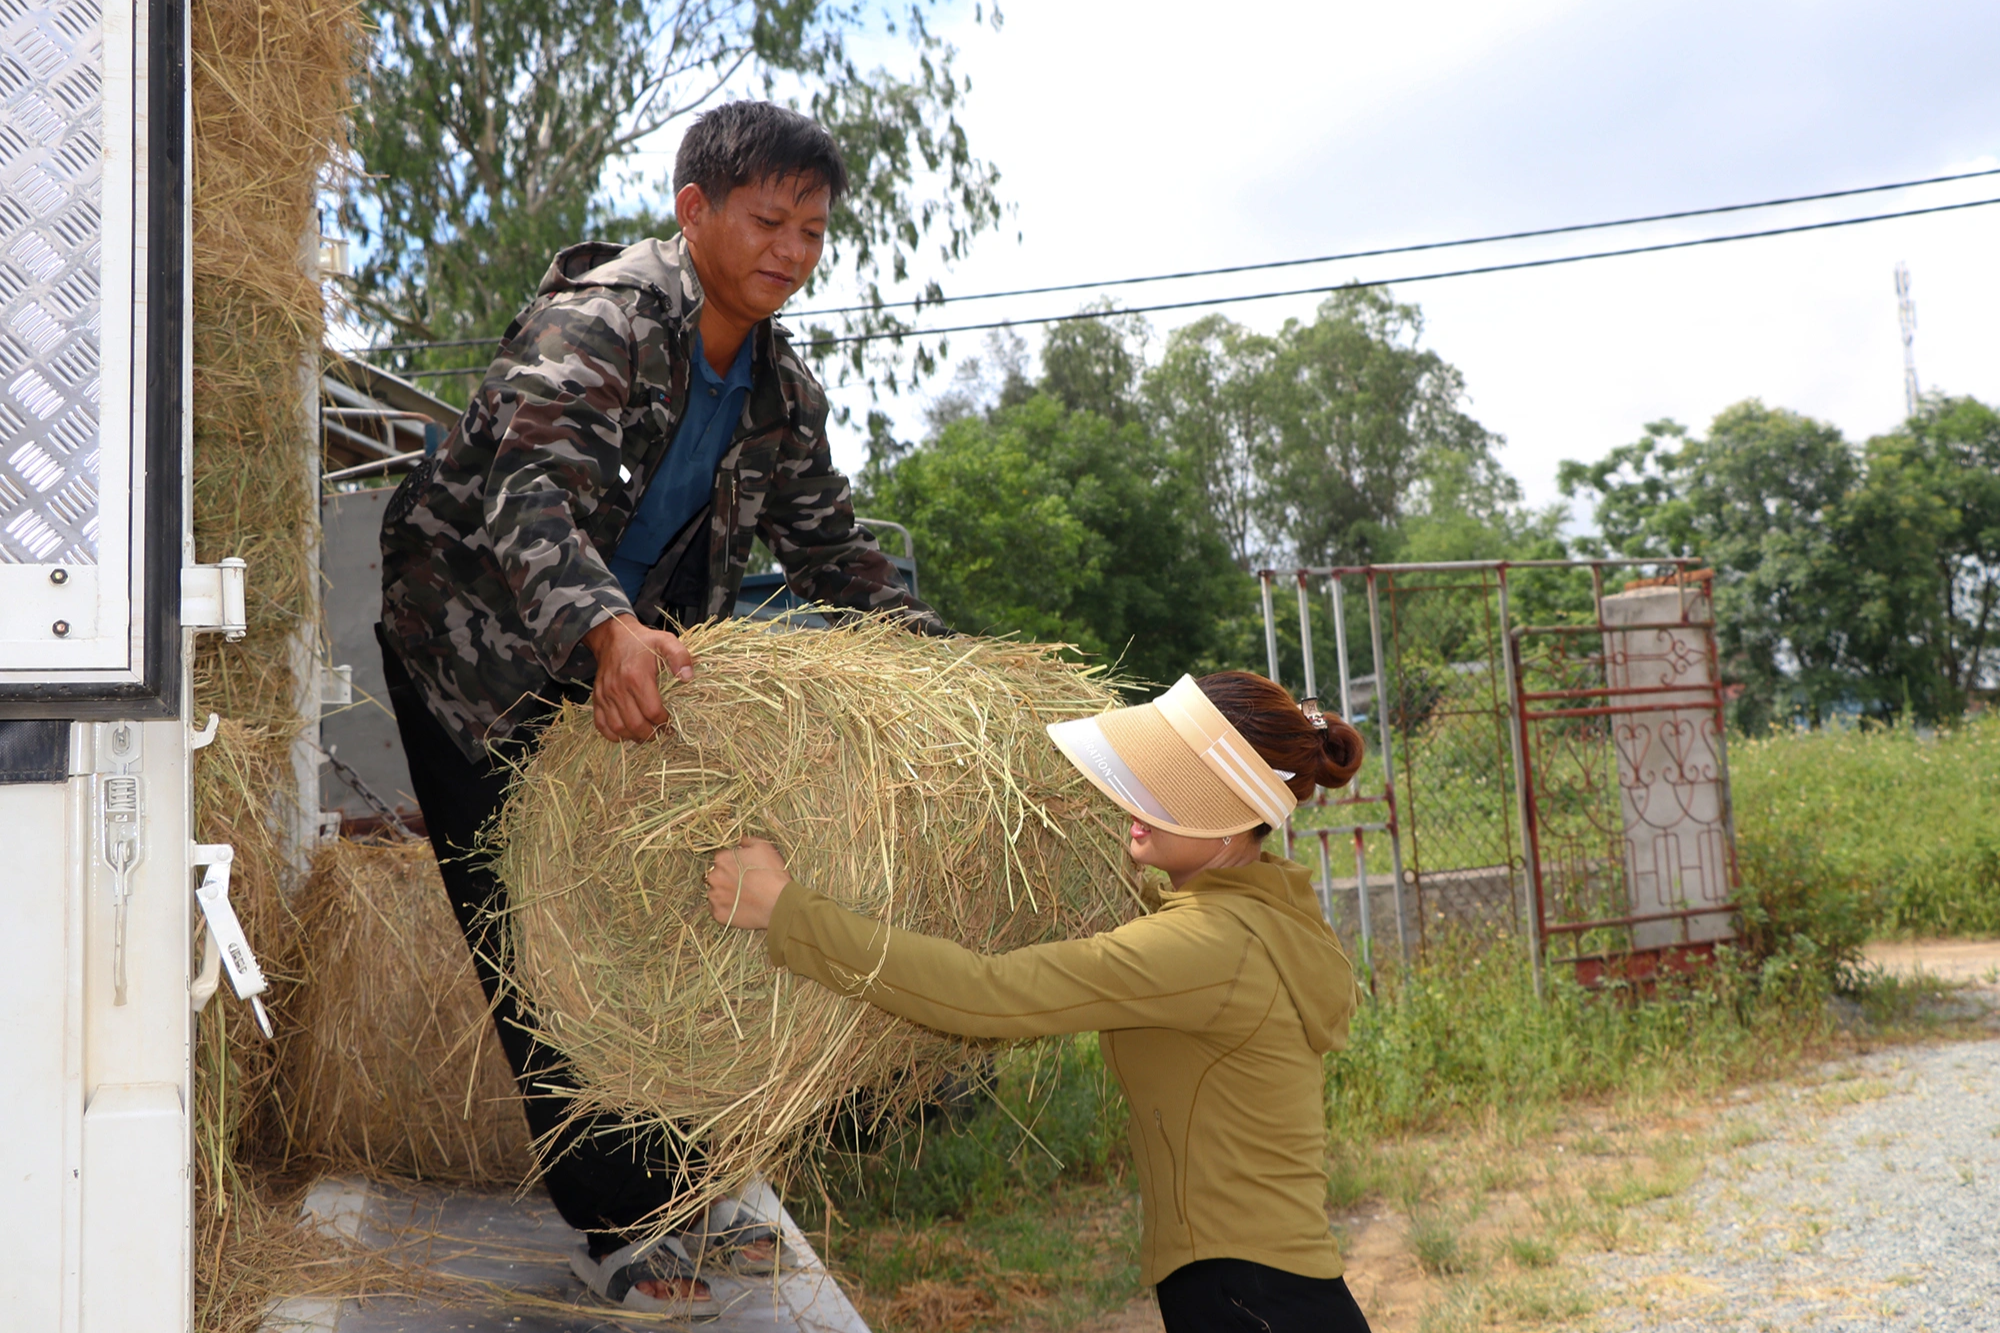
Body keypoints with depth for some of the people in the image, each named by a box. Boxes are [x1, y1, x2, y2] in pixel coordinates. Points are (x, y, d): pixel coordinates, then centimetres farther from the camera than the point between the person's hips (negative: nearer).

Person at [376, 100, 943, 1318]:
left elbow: (832, 549, 7)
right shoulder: (598, 317, -24)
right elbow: (532, 489, -40)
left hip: (624, 654, 7)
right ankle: (616, 1226, 4)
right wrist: (606, 631, -58)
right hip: (475, 649, -7)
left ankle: (672, 1180, 23)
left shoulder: (783, 391, -1)